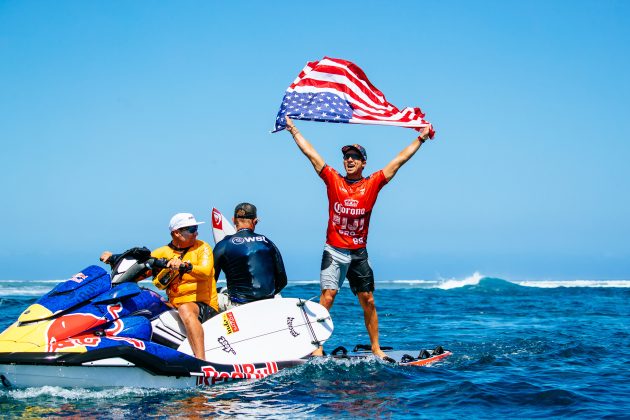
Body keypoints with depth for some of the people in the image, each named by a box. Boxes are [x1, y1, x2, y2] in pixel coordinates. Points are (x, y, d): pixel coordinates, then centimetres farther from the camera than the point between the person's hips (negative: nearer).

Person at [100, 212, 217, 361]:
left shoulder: (202, 247, 1)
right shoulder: (163, 252, 14)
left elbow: (205, 271, -18)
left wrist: (185, 265, -37)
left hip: (204, 305, -6)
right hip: (174, 306, 6)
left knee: (185, 310, -39)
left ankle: (201, 362, -50)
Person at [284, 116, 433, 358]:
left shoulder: (373, 184, 3)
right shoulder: (333, 181, 1)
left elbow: (399, 160, 7)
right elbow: (310, 153, 4)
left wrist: (421, 138, 9)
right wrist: (294, 130, 6)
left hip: (359, 254, 2)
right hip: (334, 251, -2)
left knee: (368, 300, 6)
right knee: (327, 296, -11)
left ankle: (375, 348, 15)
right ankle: (317, 348, -12)